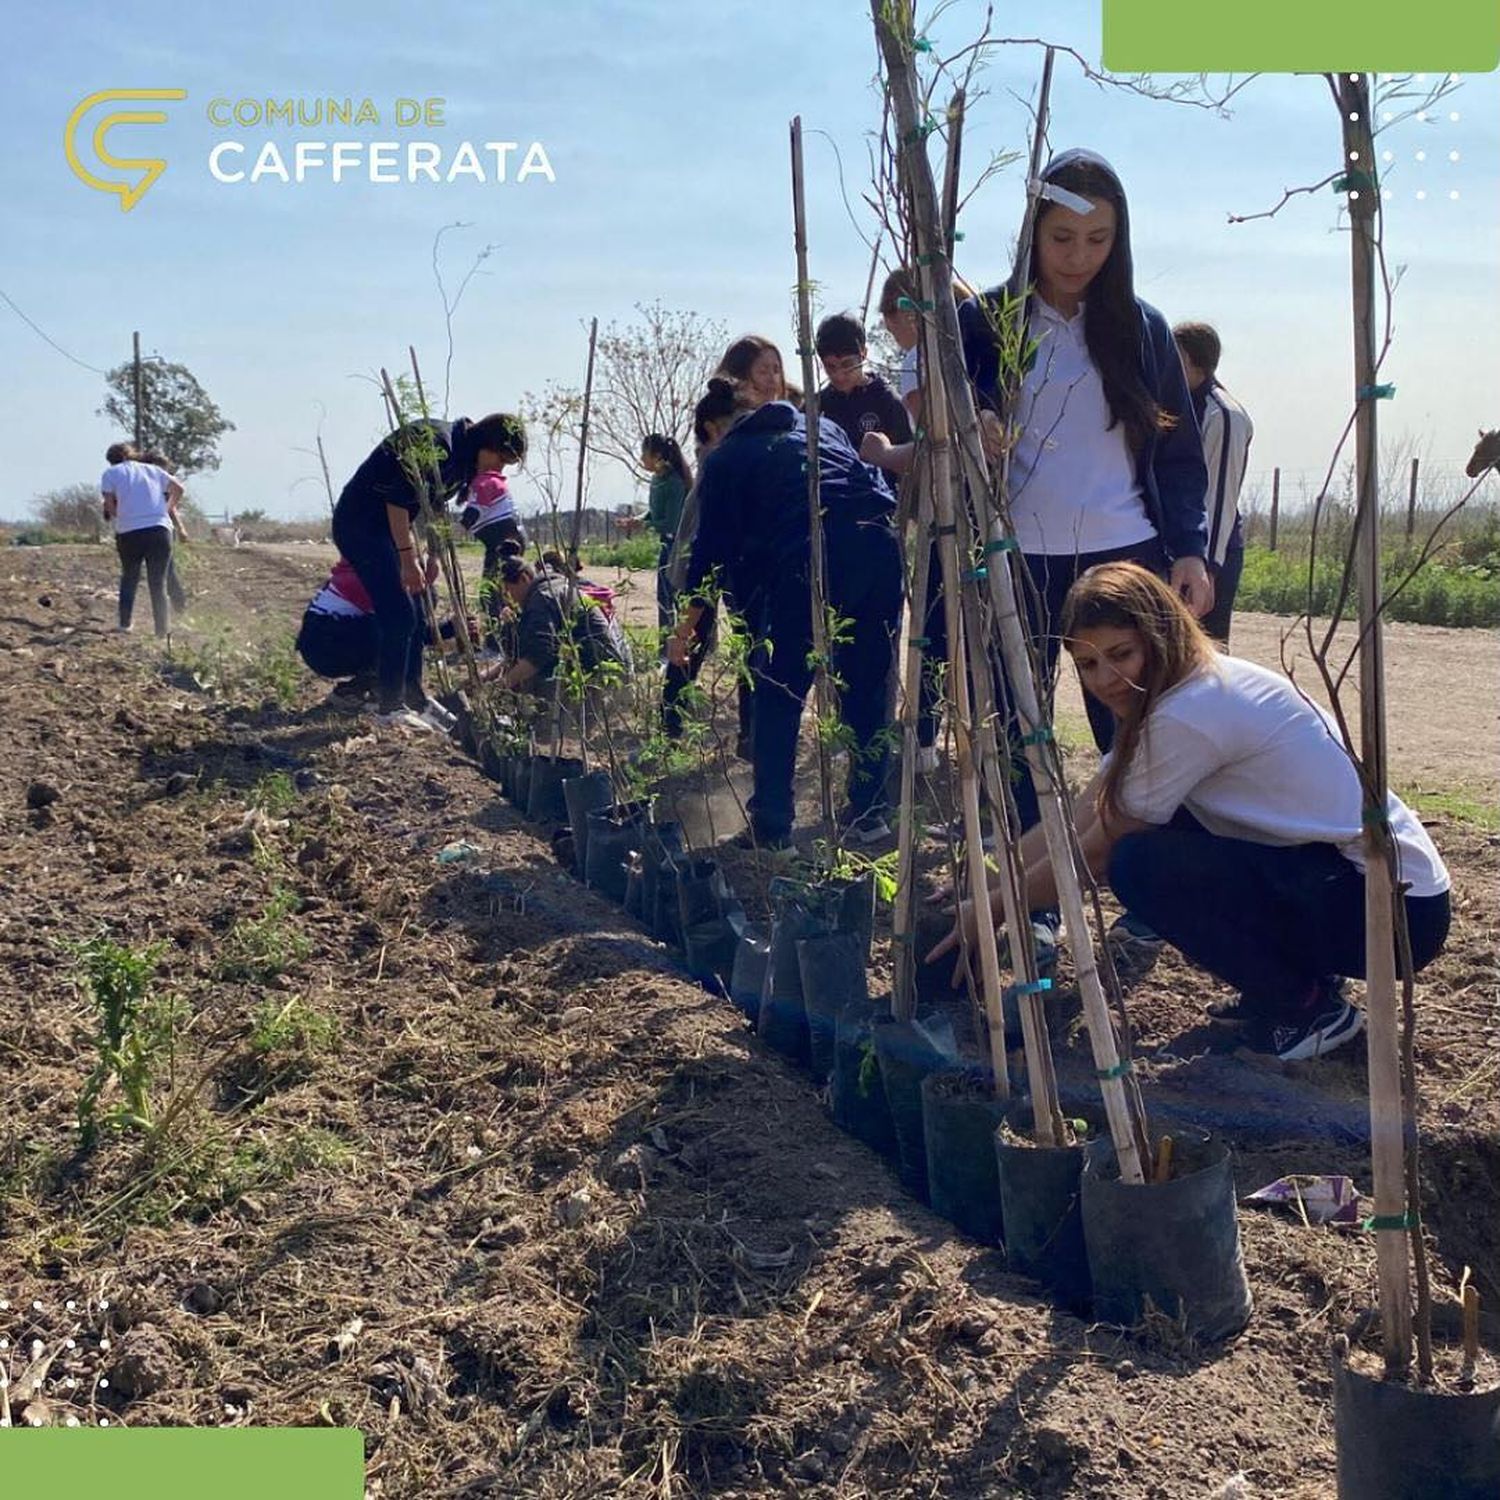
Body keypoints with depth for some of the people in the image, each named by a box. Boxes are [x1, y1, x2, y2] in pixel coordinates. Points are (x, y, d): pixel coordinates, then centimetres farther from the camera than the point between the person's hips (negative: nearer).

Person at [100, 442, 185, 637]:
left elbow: (109, 505, 0)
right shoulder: (152, 469, 17)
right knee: (158, 583, 4)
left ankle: (125, 624, 18)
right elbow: (178, 489, 12)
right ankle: (162, 631, -3)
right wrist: (168, 509, 25)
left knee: (129, 578, 21)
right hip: (160, 530, 1)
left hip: (129, 533, -1)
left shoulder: (111, 473, 10)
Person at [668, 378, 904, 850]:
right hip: (880, 545, 5)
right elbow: (874, 481, 24)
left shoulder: (723, 459, 17)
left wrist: (686, 625, 23)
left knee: (778, 696, 9)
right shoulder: (821, 425, 30)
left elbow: (712, 545, 15)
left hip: (808, 557, -4)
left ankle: (770, 826, 10)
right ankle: (868, 813, 20)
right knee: (868, 687, 15)